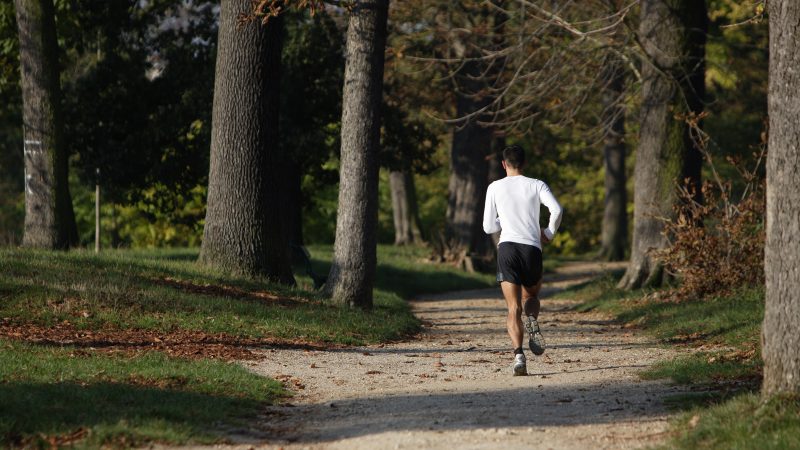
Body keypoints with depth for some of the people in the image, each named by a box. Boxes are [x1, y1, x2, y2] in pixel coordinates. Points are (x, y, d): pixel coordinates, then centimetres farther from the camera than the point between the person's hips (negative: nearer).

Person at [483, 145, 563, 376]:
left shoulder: (495, 187, 9)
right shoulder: (536, 185, 9)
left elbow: (488, 227, 11)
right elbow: (557, 209, -8)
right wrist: (549, 233, 9)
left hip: (507, 247, -1)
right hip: (532, 249, 1)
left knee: (513, 308, -3)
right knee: (531, 296, 25)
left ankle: (518, 355, -23)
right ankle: (533, 324, -8)